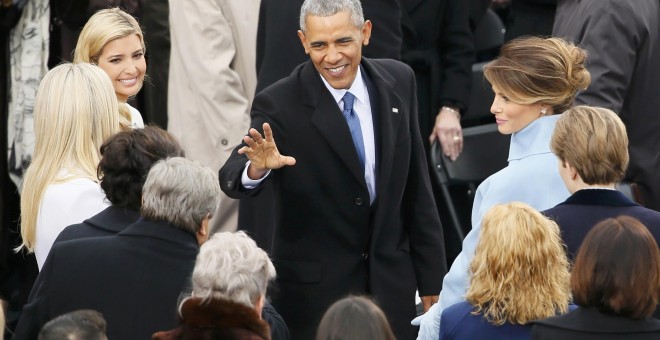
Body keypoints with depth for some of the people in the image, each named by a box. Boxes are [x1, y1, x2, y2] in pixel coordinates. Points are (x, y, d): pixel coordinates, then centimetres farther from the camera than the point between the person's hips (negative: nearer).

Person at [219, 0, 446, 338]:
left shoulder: (398, 81, -3)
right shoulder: (279, 104, -15)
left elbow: (415, 184, 3)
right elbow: (232, 179, -23)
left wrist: (431, 279, 6)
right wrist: (257, 167, -46)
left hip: (392, 284, 3)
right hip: (314, 288, -3)